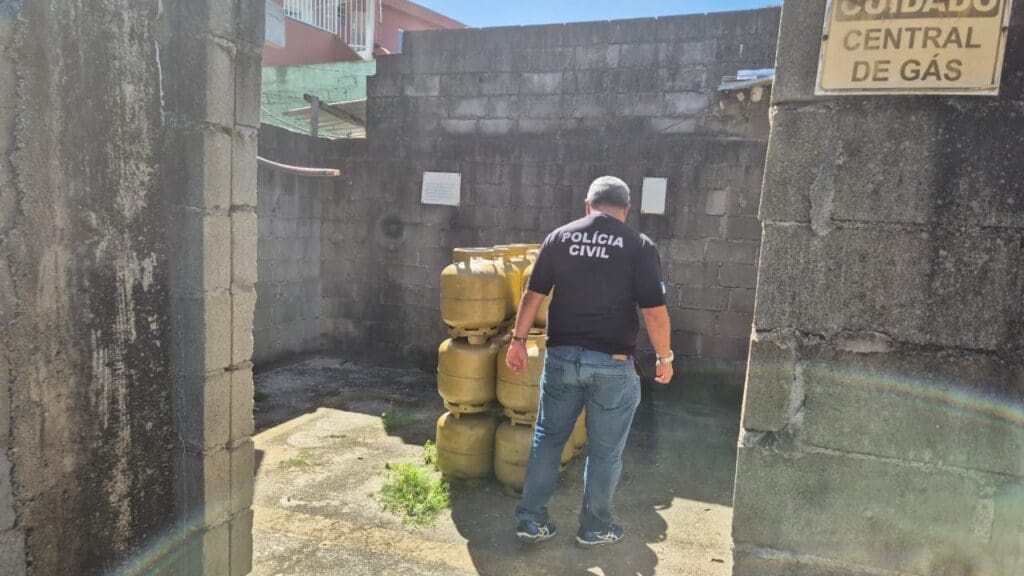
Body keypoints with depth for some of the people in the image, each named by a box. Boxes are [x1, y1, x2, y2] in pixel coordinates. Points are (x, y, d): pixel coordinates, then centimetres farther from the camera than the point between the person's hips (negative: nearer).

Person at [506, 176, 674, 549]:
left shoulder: (559, 237, 2)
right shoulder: (640, 246, -7)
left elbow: (533, 296, 3)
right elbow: (654, 311, -8)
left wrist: (519, 340, 13)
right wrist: (665, 357, 5)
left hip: (562, 357, 3)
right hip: (612, 364, -2)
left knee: (547, 439, 17)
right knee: (605, 452, 13)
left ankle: (531, 520, 24)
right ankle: (594, 528, 28)